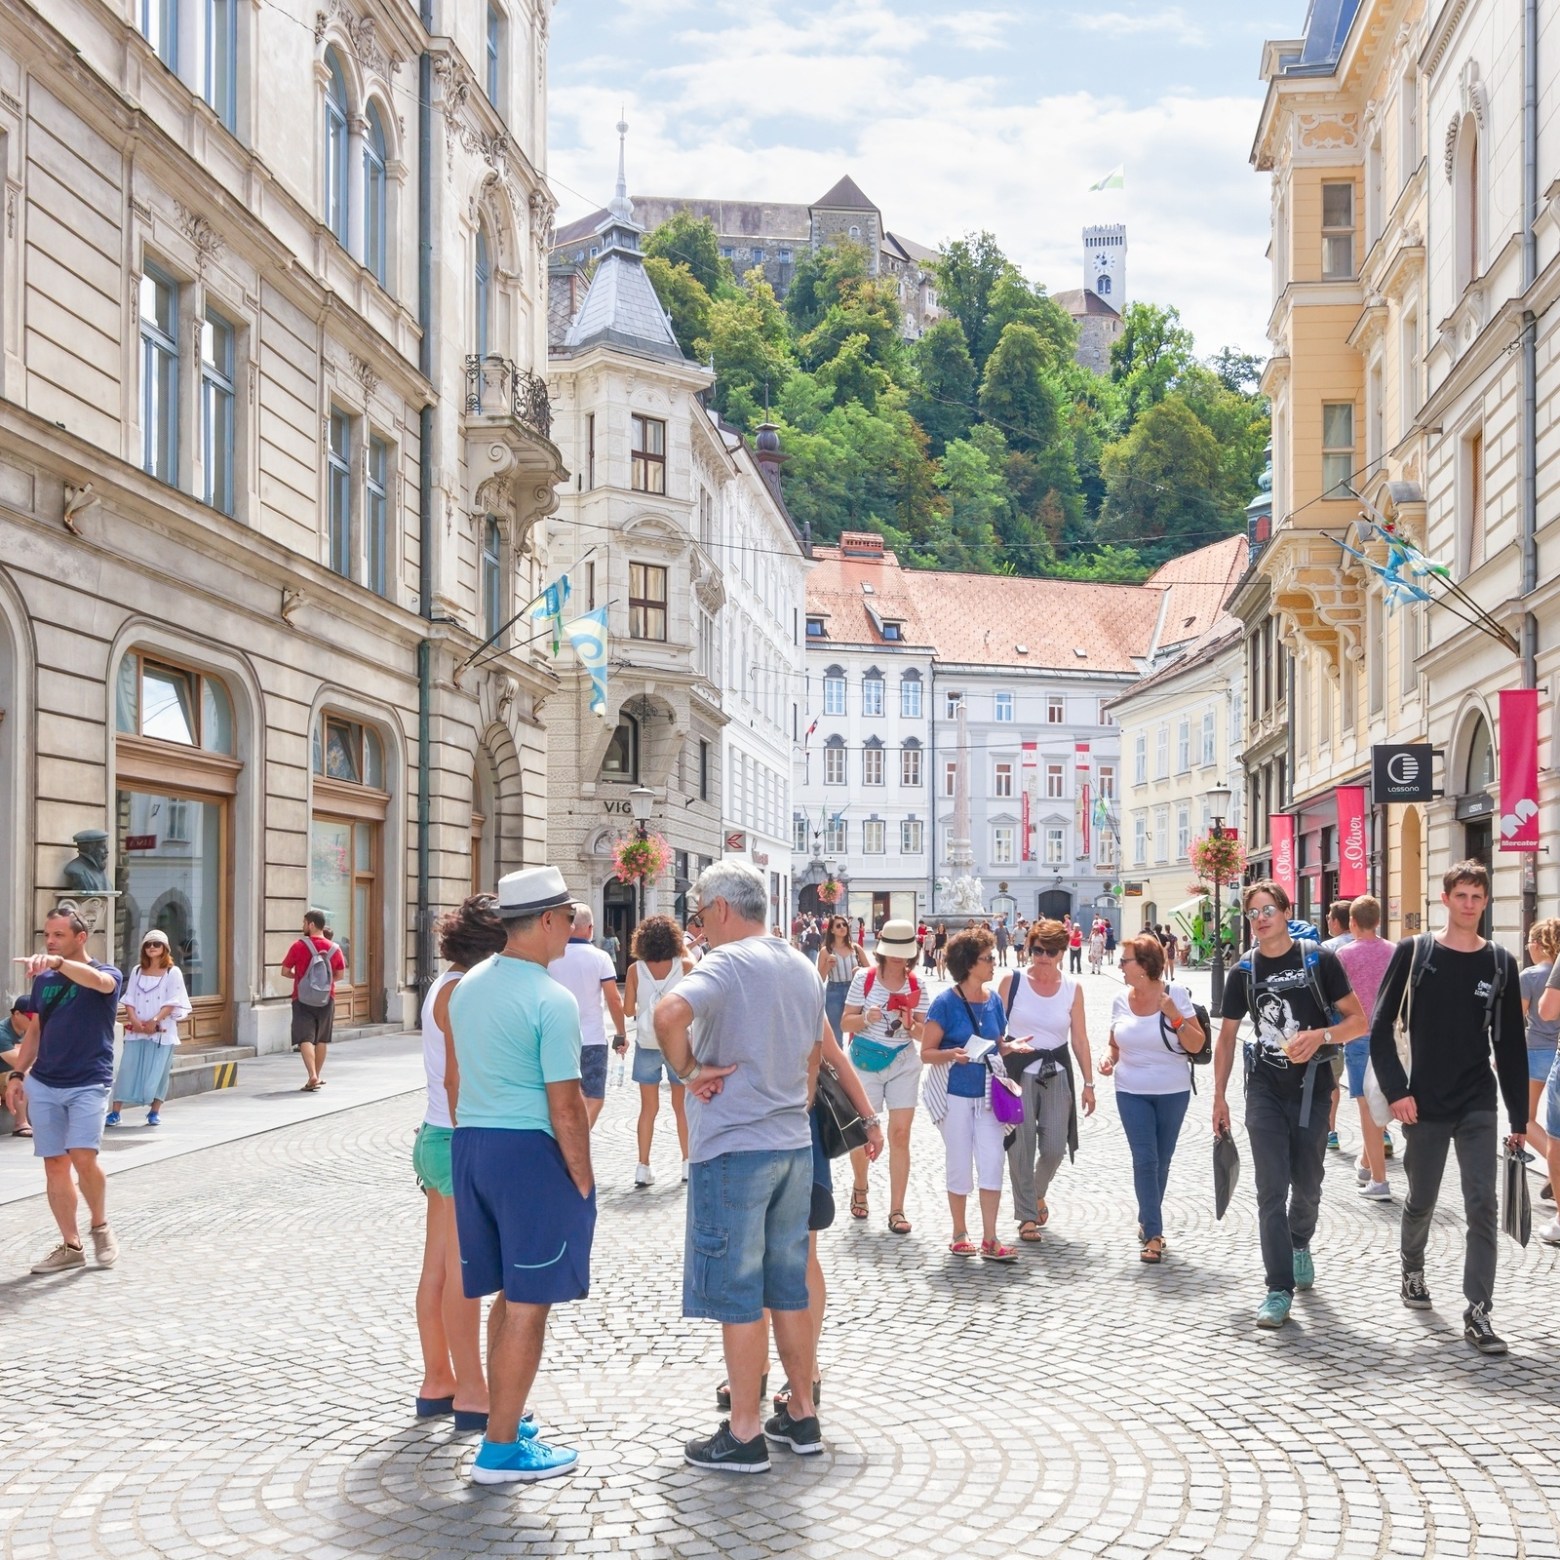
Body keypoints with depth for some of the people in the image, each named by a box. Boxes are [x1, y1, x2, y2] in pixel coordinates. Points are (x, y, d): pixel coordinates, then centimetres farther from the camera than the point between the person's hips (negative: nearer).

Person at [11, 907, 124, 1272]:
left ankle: (101, 1227, 7)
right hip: (43, 1083, 5)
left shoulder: (107, 976, -5)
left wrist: (58, 963, -48)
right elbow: (34, 1030, 19)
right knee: (55, 1164, 3)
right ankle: (70, 1246, 11)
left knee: (83, 1158, -17)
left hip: (88, 1084, -5)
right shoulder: (42, 980, 11)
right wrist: (19, 1074, 11)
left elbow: (97, 981, -30)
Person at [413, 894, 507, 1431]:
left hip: (437, 1139, 10)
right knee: (463, 1275, -3)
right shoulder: (463, 991, -16)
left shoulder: (449, 985, 13)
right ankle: (471, 1396, 3)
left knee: (438, 1269, 14)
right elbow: (457, 1080, -19)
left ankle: (437, 1384, 22)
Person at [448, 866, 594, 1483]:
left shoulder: (467, 985, 9)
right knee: (528, 1303, 1)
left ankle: (504, 1420, 29)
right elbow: (565, 1107, -15)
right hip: (530, 1152, -8)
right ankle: (501, 1449, 6)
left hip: (468, 1143, 8)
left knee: (509, 1294, 19)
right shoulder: (551, 1000, -15)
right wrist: (583, 1180, -7)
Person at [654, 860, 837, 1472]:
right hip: (794, 1145, 8)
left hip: (733, 1149, -8)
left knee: (738, 1297, 0)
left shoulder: (728, 962, -14)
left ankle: (744, 1436, 6)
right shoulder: (804, 969, 12)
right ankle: (802, 1417, 22)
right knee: (789, 1289, 15)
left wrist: (689, 1071, -18)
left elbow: (668, 1014, -32)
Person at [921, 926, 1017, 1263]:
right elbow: (926, 1052, -9)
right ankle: (960, 1234, 21)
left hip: (987, 1093, 4)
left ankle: (990, 1240, 2)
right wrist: (951, 1054, -27)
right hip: (954, 1093, -4)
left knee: (992, 1162, -3)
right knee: (960, 1164, 5)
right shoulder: (946, 1003, -11)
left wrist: (1011, 1047, -5)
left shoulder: (994, 1000, 4)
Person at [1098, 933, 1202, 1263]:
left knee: (1162, 1160, 10)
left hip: (1173, 1092, -1)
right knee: (1145, 1160, -8)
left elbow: (1197, 1045, -9)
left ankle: (1147, 1222, 30)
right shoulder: (1121, 1001, 1)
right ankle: (1153, 1233, -3)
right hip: (1132, 1093, 1)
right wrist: (1109, 1058, -6)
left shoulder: (1176, 995, -8)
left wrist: (1175, 1016, -22)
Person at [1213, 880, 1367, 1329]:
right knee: (1271, 1188, -6)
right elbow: (1227, 1037, 10)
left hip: (1312, 1087, -1)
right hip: (1266, 1090, 1)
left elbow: (1359, 1021, -5)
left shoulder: (1319, 961, -6)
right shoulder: (1244, 971, 2)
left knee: (1307, 1184, 13)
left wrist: (1321, 1035, -23)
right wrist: (1219, 1097, 7)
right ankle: (1280, 1290, -5)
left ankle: (1300, 1243, 45)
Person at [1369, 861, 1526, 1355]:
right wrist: (1396, 1090, -10)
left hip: (1478, 1108, 1)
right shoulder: (1413, 953, -2)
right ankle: (1413, 1270, 40)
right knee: (1421, 1201, 13)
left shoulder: (1500, 964, 3)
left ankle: (1478, 1313, -5)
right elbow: (1381, 1026, -1)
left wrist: (1519, 1118, 5)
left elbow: (1511, 1045, 6)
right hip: (1424, 1106, -1)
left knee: (1482, 1206, -8)